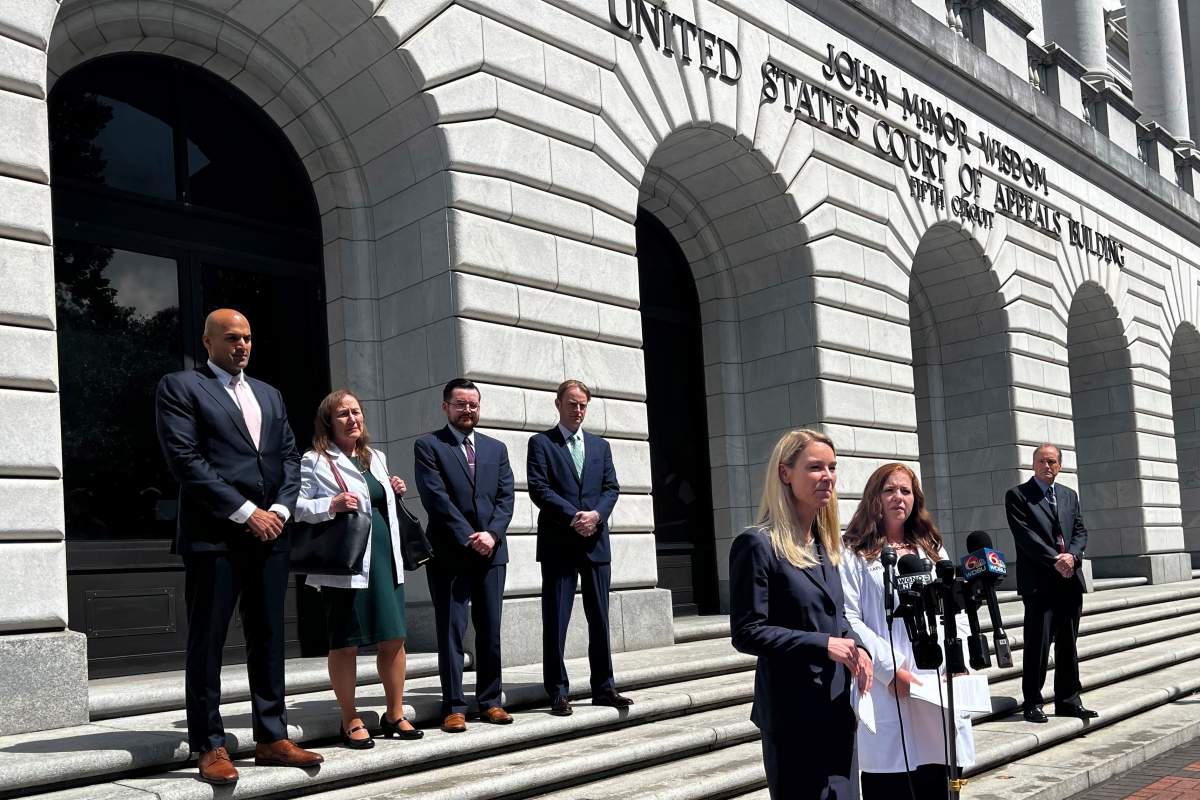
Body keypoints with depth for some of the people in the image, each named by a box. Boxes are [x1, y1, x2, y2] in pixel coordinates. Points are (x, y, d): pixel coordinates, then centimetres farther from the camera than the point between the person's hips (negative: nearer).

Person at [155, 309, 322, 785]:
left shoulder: (269, 395, 19)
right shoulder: (180, 387, 1)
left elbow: (289, 456, 15)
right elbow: (185, 459, -10)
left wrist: (280, 509, -4)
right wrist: (246, 513, -13)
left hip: (270, 534, 6)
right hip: (214, 535, -6)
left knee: (268, 639, 8)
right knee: (206, 643, 0)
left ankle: (272, 738, 15)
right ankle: (210, 746, 8)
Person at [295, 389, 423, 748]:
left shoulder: (377, 458, 18)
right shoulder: (315, 461, -2)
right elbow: (297, 507, -7)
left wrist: (396, 493, 10)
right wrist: (331, 505, -21)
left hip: (384, 557, 6)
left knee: (394, 637, 7)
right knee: (345, 643, 1)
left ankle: (394, 715, 21)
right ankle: (350, 722, 12)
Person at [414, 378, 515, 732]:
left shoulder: (496, 448, 15)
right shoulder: (428, 446, 1)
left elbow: (505, 497, 8)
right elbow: (436, 497, -9)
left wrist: (491, 534, -9)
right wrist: (469, 538, -14)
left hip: (491, 550, 4)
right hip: (449, 553, -4)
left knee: (490, 631, 8)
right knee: (451, 632, -1)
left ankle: (490, 702, 16)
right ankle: (453, 707, 4)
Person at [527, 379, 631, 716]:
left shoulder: (600, 445, 17)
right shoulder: (541, 443, 3)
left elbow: (612, 487, 9)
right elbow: (539, 488, -8)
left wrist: (596, 514, -11)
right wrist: (574, 517, -16)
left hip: (596, 542, 4)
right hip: (558, 544, -4)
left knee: (599, 618, 8)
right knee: (555, 621, -1)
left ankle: (603, 688, 16)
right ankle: (558, 692, 5)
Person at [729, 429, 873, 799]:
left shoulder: (825, 543, 12)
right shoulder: (758, 545, -14)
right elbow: (747, 633, -16)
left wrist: (856, 646, -1)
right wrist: (823, 645, -20)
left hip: (836, 705, 8)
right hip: (792, 712, -8)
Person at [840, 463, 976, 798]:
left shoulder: (933, 551, 20)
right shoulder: (854, 554, -1)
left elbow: (957, 612, 16)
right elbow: (849, 620, -9)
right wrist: (890, 669, -16)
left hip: (940, 685, 5)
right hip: (887, 692, -5)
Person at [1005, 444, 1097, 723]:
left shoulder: (1070, 495, 17)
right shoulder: (1017, 495, -1)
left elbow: (1080, 531, 10)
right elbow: (1024, 535, -10)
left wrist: (1072, 556, -10)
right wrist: (1054, 560, -17)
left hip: (1070, 580, 5)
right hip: (1039, 582, -5)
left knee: (1068, 645, 10)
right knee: (1037, 644, -4)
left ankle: (1068, 701, 18)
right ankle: (1032, 703, 3)